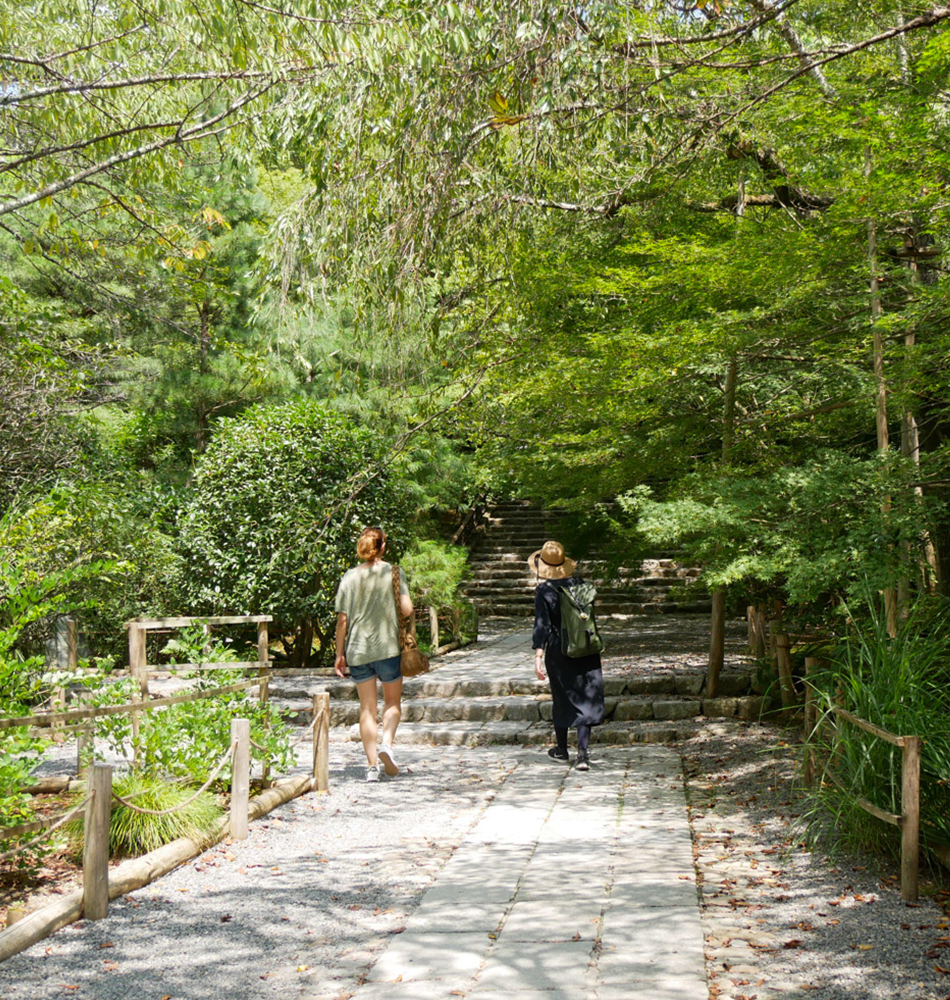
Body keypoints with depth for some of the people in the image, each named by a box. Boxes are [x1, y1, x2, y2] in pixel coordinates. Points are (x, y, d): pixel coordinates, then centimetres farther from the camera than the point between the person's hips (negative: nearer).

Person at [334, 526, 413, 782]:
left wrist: (339, 653, 8)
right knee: (393, 701, 16)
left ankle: (372, 765, 7)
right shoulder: (394, 573, -3)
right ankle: (387, 743, -7)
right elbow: (407, 609, -9)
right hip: (387, 646, -2)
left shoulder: (349, 577, 1)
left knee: (367, 707, 10)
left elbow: (342, 619, 0)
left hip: (357, 649, 2)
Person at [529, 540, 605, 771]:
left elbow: (542, 624, -15)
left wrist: (538, 656, -16)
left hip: (559, 652, -2)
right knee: (585, 700, 2)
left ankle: (562, 750, 28)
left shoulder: (544, 590, -11)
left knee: (562, 700, 13)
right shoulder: (577, 583, 1)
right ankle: (583, 752, -6)